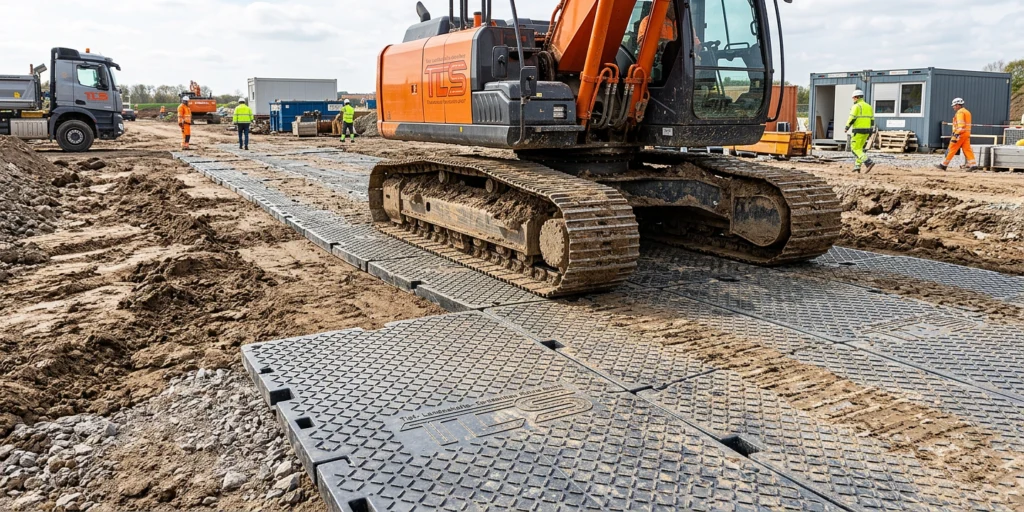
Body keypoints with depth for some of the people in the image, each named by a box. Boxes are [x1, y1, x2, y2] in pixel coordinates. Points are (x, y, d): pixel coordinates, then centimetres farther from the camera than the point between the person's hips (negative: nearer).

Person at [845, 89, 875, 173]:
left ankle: (869, 163, -19)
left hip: (858, 131, -8)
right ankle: (857, 166, 17)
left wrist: (847, 128, 0)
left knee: (855, 149, -4)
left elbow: (851, 119, -16)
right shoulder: (869, 107, 12)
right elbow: (872, 120, 12)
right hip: (866, 131, 8)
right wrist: (870, 133, 16)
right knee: (860, 148, 19)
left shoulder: (856, 106, -11)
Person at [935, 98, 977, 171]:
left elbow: (961, 124, -19)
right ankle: (973, 165, -3)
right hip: (967, 133, 9)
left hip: (961, 133, -9)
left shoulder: (960, 112, -9)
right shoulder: (967, 112, 21)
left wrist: (956, 134, -24)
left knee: (952, 149, -4)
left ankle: (944, 165, 0)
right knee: (967, 149, 4)